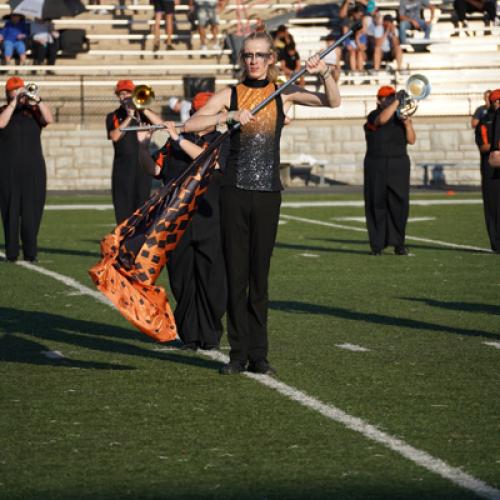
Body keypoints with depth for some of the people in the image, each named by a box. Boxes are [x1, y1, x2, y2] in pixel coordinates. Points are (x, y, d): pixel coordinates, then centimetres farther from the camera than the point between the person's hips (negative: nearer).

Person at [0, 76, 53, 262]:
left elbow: (49, 119, -6)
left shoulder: (33, 111, 10)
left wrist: (38, 101, -16)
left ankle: (30, 252, 3)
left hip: (33, 170, 1)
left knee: (32, 212, -1)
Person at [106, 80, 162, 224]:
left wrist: (141, 108, -12)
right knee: (123, 203, -4)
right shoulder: (113, 117, 9)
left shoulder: (142, 113, 12)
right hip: (123, 165, -1)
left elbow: (159, 122, -6)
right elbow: (115, 136, -9)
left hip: (142, 163, 1)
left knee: (142, 200, 1)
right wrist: (129, 117, -12)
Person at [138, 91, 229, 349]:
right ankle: (189, 334, 13)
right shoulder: (174, 141, 15)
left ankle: (210, 335, 8)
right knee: (182, 281, 4)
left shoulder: (221, 143, 4)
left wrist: (179, 139, -18)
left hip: (210, 224, -3)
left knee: (210, 281, -2)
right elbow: (154, 168, 9)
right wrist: (143, 145, -8)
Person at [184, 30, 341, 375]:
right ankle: (238, 354, 8)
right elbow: (190, 125, -8)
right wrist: (230, 116, -19)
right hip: (235, 192, 0)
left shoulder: (283, 93, 6)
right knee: (236, 275, 2)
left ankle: (258, 354, 10)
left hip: (268, 193, 0)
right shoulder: (230, 95, 2)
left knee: (260, 275, 5)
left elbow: (333, 102, 3)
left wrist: (325, 73, -13)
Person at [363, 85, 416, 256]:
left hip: (399, 166, 3)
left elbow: (412, 140, 7)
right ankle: (377, 245, 2)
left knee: (399, 204, -3)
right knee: (377, 205, -2)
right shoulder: (373, 116, 0)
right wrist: (397, 101, -24)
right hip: (377, 167, -3)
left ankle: (398, 243, 2)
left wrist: (407, 124, -10)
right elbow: (382, 119, -25)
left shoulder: (400, 117, 12)